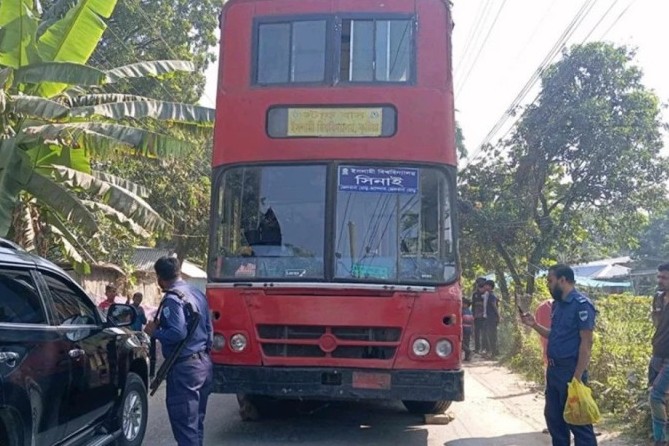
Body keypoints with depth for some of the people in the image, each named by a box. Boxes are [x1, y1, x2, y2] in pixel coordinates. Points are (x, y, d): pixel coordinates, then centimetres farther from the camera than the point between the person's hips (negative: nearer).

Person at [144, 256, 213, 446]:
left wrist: (155, 331, -10)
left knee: (185, 424, -4)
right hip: (204, 363, 9)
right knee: (196, 421, 18)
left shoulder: (172, 299, -15)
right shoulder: (197, 293, 11)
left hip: (185, 367, -9)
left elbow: (178, 332, -25)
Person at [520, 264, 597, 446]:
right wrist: (534, 325, 5)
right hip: (553, 370, 9)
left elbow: (586, 343, -18)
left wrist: (577, 377, -21)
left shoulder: (581, 304, -15)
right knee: (553, 418, 17)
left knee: (577, 421, 0)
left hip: (570, 371, -9)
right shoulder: (557, 304, 11)